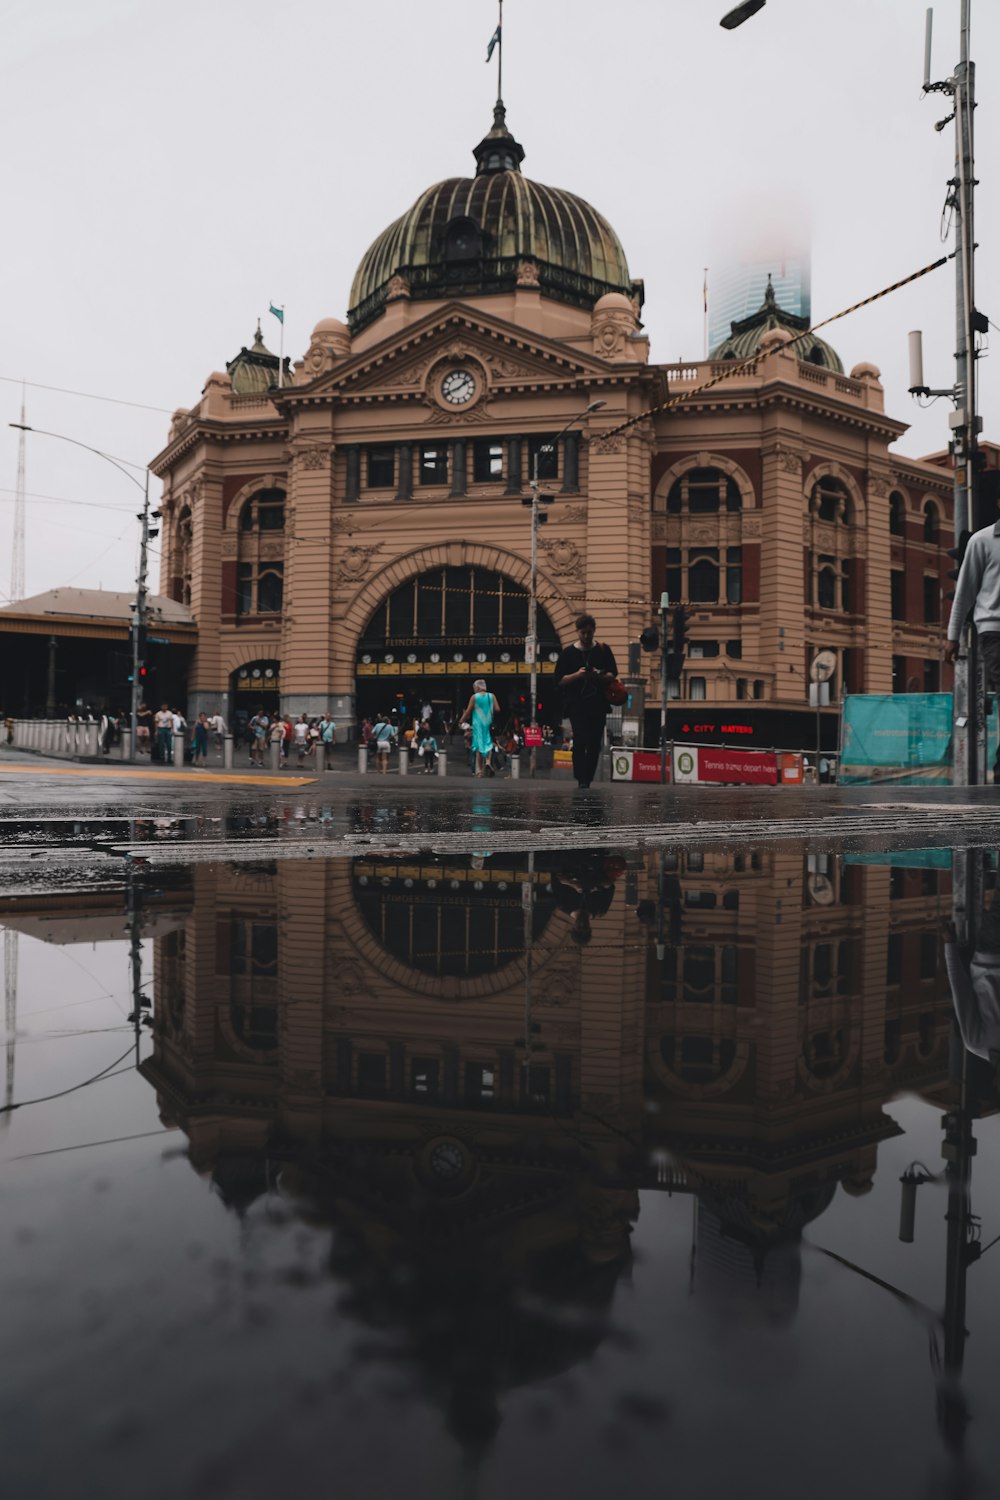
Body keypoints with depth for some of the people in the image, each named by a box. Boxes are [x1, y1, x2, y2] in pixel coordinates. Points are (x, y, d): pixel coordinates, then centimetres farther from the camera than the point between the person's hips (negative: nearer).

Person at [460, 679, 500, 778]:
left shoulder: (474, 697, -4)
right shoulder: (492, 696, 2)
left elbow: (468, 711, -5)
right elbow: (497, 709, -2)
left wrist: (462, 721, 6)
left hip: (478, 724, -2)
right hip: (488, 724, 2)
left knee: (479, 745, 2)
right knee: (488, 744, 11)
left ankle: (479, 771, 0)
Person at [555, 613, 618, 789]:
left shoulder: (604, 650, 9)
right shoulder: (568, 653, 4)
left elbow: (613, 674, 8)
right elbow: (559, 680, 1)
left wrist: (600, 676, -13)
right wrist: (577, 675, -15)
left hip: (598, 704, 2)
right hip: (576, 704, -2)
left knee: (595, 744, 2)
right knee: (580, 739, -15)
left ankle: (587, 779, 11)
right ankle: (581, 778, -10)